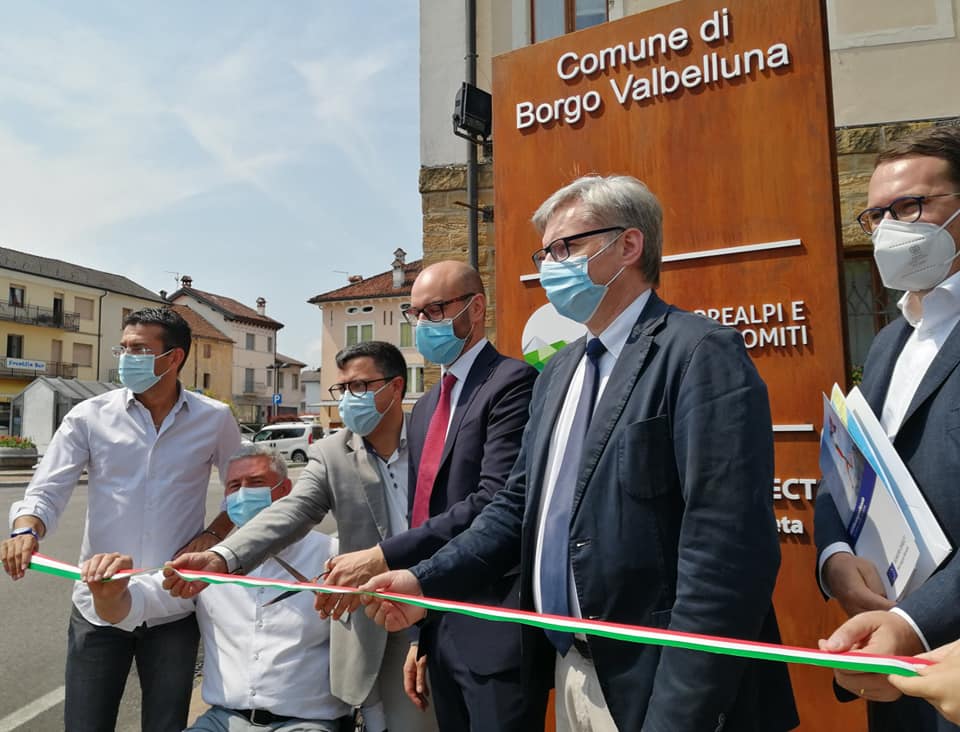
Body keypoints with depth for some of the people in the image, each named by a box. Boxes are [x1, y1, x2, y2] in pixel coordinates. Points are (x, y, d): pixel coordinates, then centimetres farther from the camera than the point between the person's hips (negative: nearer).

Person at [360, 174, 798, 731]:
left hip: (653, 685, -7)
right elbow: (519, 504, 11)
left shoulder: (701, 352, -16)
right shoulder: (558, 372, 10)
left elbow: (727, 553, -22)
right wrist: (427, 582, 1)